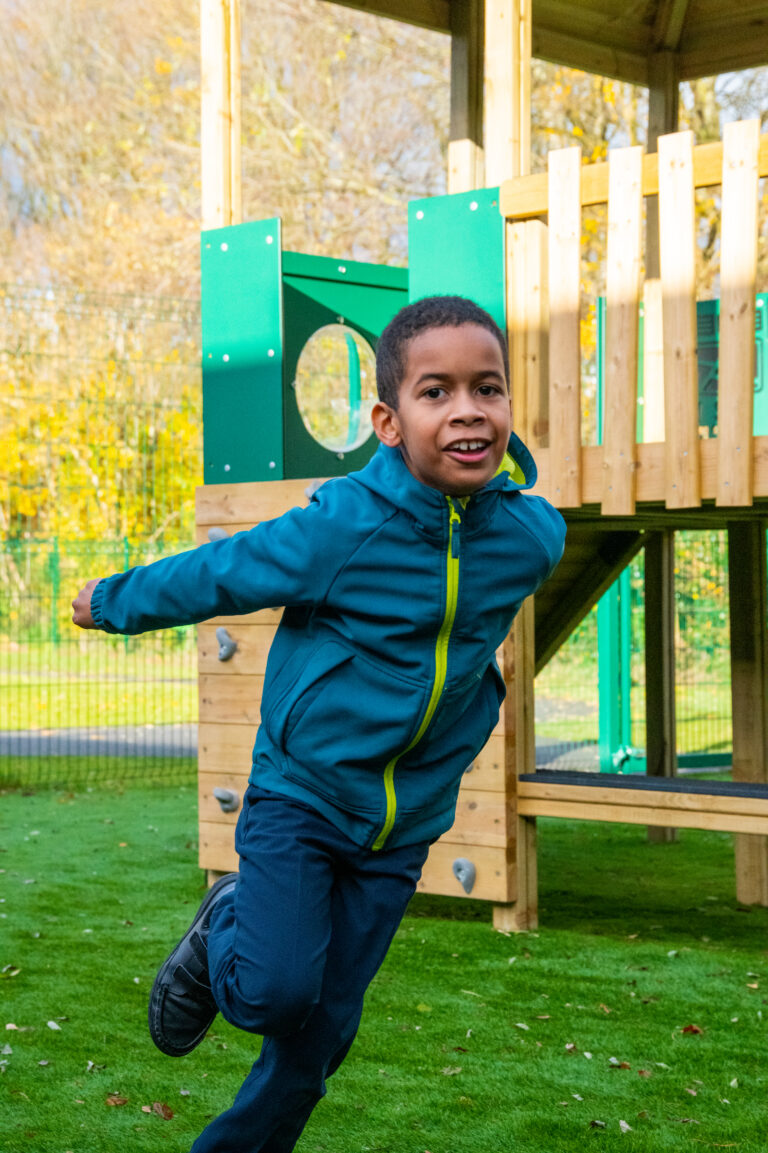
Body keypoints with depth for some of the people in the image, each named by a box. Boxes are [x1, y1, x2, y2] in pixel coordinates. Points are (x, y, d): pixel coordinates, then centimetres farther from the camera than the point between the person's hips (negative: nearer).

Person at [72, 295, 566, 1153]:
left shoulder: (532, 538, -10)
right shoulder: (342, 528, -22)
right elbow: (212, 575, -8)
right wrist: (113, 603, 5)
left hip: (404, 823, 4)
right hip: (300, 794, -3)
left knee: (323, 1031, 10)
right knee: (273, 992, -17)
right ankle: (225, 929, 17)